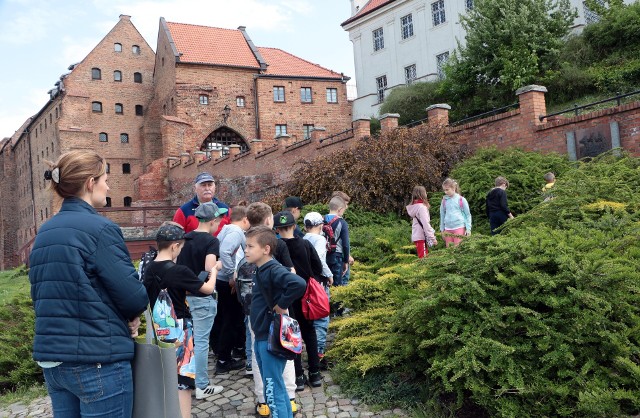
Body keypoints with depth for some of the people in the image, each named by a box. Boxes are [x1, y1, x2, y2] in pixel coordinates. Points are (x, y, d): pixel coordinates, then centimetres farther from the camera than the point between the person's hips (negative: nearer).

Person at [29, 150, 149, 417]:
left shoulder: (44, 232, 8)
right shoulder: (99, 228, -15)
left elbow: (41, 296, 14)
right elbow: (133, 297, -17)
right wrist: (132, 313, 5)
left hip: (51, 357, 8)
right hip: (97, 360, -8)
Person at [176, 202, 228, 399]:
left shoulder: (184, 239, 6)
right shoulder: (211, 241, -16)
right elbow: (209, 268, -30)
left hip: (183, 294, 7)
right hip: (201, 297, -7)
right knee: (201, 341, 0)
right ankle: (202, 386, 8)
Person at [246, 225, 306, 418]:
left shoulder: (274, 270, -19)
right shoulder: (260, 271, 8)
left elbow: (299, 284, -36)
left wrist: (281, 305, -23)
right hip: (261, 337, 9)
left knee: (273, 390, 0)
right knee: (276, 388, 19)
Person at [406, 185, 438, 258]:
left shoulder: (414, 206, 11)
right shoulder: (421, 207, -15)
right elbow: (426, 224, -19)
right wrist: (432, 237, -17)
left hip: (416, 235, 8)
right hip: (421, 236, -8)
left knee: (424, 256, 12)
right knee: (423, 257, -6)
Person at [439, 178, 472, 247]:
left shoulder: (461, 200, -2)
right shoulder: (444, 200, 7)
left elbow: (468, 215, 3)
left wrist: (468, 228, -2)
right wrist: (442, 229, 15)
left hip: (459, 227, -4)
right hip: (448, 228, 4)